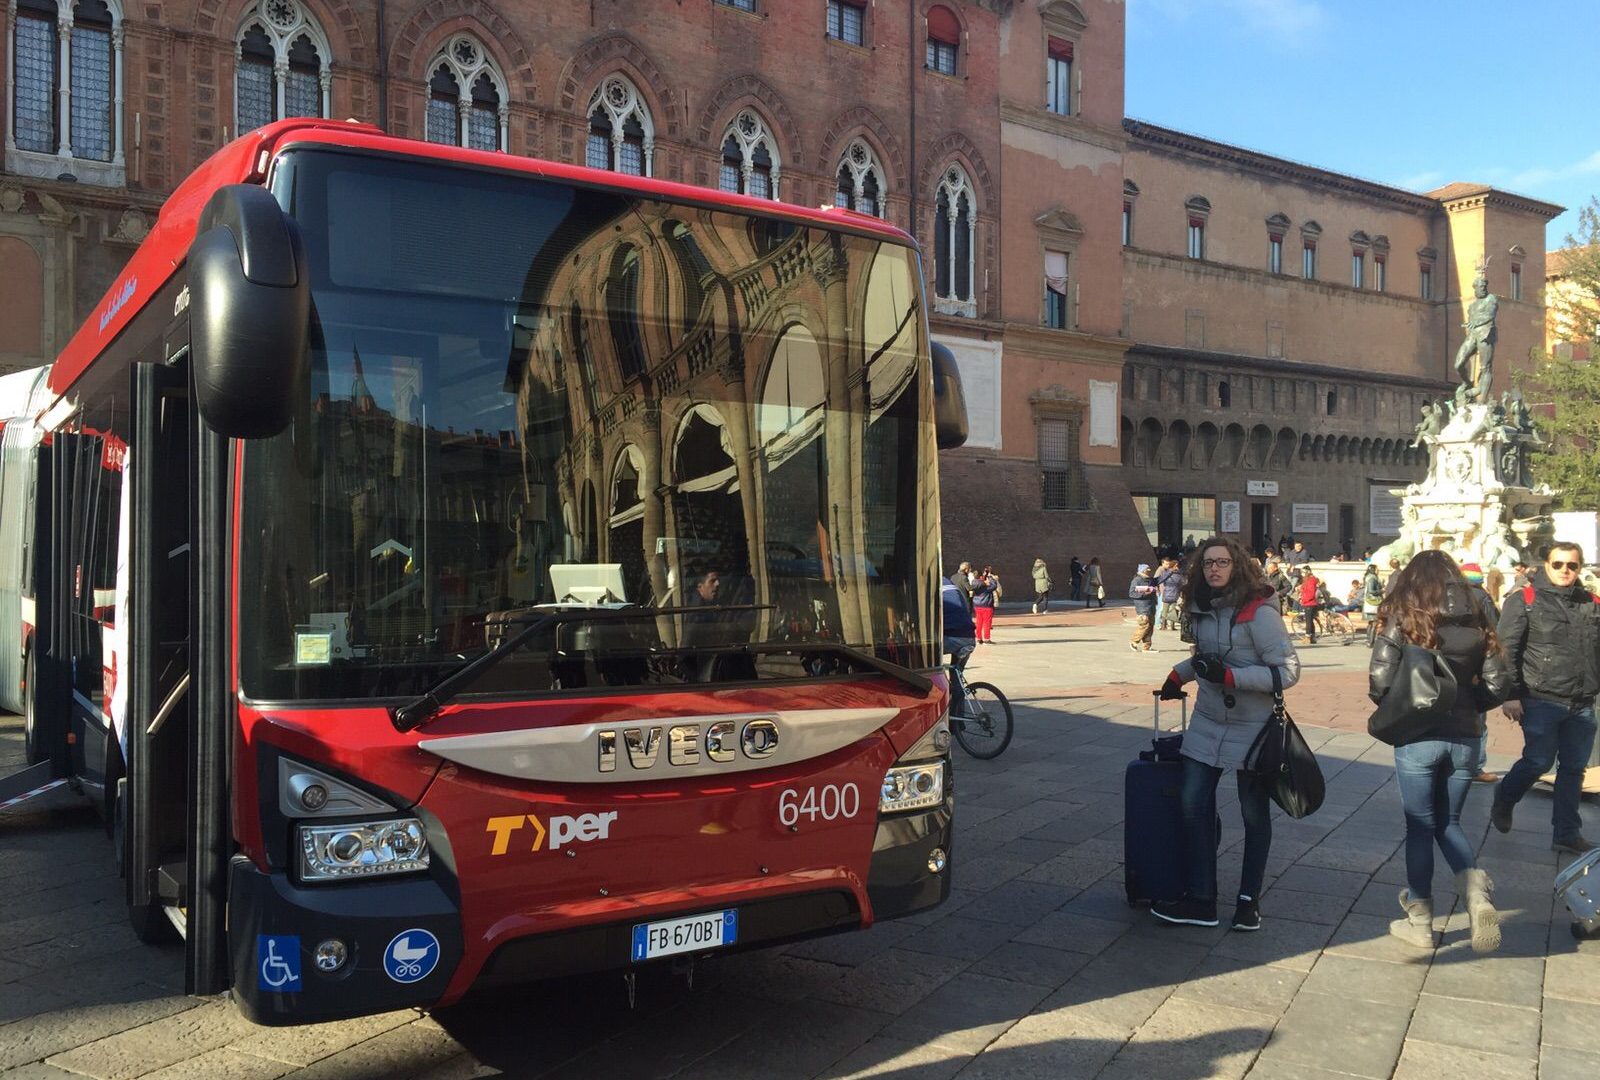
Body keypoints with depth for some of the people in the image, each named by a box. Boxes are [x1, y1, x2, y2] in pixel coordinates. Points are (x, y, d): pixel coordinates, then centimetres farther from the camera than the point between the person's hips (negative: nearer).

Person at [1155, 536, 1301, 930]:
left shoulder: (1258, 612, -17)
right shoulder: (1202, 609, 5)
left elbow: (1288, 670, -19)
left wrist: (1229, 675, -25)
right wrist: (1180, 674, 12)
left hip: (1252, 727, -6)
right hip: (1207, 723, 6)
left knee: (1254, 813, 8)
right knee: (1193, 804, 0)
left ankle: (1249, 900, 24)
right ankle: (1200, 900, 8)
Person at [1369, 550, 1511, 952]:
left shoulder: (1402, 620, -8)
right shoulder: (1476, 622, 3)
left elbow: (1379, 681, -15)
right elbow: (1498, 683, 2)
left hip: (1417, 737, -3)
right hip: (1464, 738, 4)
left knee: (1420, 827, 10)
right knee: (1448, 822, 20)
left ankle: (1420, 922, 17)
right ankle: (1476, 894, -5)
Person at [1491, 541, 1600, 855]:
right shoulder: (1525, 599, -5)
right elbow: (1506, 649, -9)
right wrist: (1511, 694, -13)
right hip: (1541, 701, -5)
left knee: (1574, 769, 9)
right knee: (1538, 762, -1)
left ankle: (1567, 834, 19)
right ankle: (1504, 798, 27)